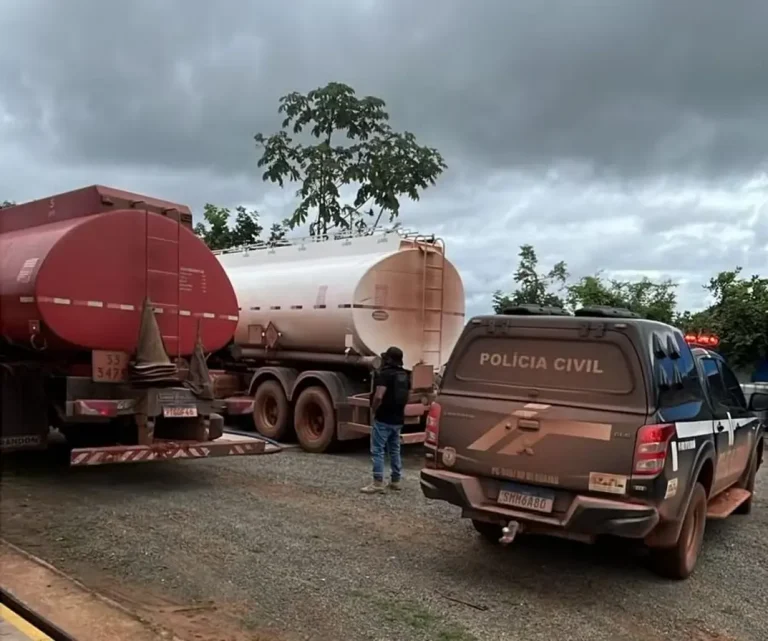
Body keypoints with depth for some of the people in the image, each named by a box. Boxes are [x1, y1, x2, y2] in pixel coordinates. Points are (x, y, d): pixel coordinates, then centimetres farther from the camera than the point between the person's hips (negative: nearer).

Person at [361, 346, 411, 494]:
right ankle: (396, 481, 21)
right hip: (398, 419, 8)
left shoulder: (385, 374, -16)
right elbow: (407, 397, 18)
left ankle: (378, 483, -6)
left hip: (384, 419, -8)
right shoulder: (405, 375, 9)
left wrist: (374, 410, -8)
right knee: (395, 450, 16)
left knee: (377, 451, -4)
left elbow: (378, 397, -24)